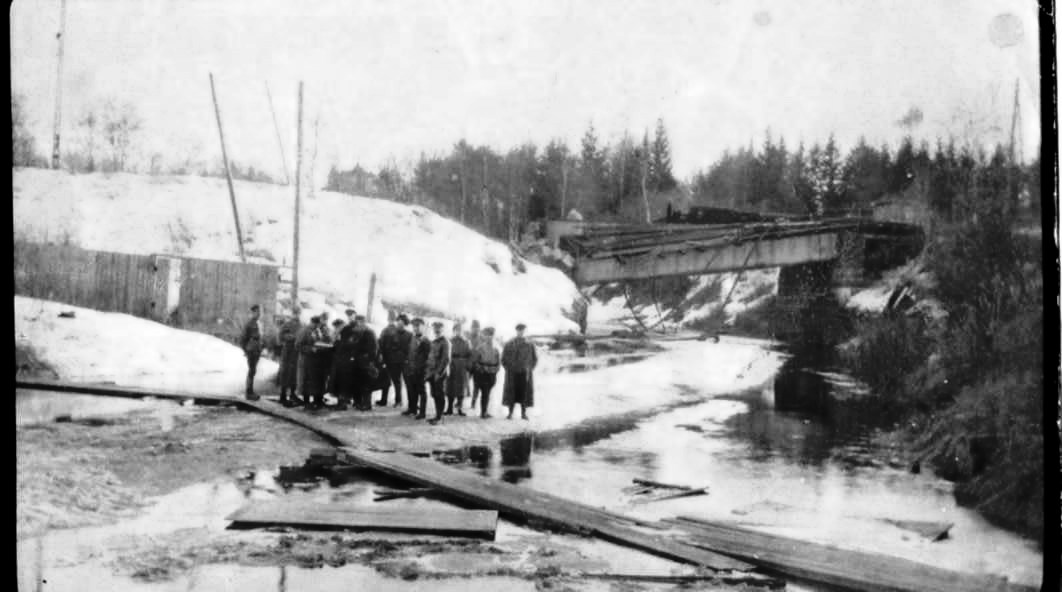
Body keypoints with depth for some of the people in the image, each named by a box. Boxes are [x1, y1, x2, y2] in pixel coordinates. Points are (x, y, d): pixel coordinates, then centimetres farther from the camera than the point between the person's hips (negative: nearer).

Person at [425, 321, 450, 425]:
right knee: (434, 395, 11)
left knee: (440, 395, -2)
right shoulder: (433, 342, 14)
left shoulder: (444, 343, -10)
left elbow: (445, 359, -14)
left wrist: (439, 372, -16)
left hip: (439, 373, -8)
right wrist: (429, 371, 12)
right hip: (432, 373, 8)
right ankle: (438, 415, 19)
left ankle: (439, 417, 3)